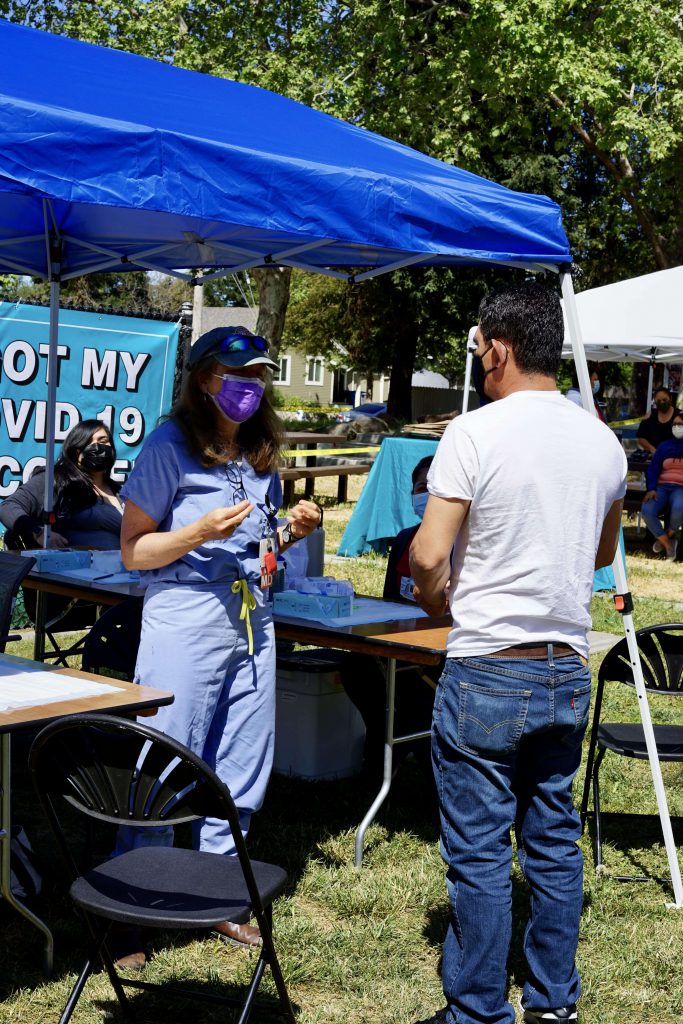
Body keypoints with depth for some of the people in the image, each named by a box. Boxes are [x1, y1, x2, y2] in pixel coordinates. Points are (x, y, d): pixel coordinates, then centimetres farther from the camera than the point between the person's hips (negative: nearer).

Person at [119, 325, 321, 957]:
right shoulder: (170, 446, -7)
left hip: (251, 623, 6)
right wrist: (200, 532, -21)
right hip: (184, 623, -6)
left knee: (242, 773, 10)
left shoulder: (262, 454, 12)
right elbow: (133, 551, -7)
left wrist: (290, 532, 3)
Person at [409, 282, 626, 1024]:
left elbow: (428, 556, -17)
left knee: (479, 855, 3)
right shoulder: (602, 442, 5)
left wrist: (437, 598, 3)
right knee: (554, 840, 16)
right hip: (568, 670, 6)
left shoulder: (474, 435, -14)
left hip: (486, 671, -6)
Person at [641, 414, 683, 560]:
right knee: (646, 510, -28)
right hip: (661, 487, 2)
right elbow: (653, 469, 11)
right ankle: (668, 544, -12)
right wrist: (651, 489, -8)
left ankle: (667, 536, -7)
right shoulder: (664, 446, 19)